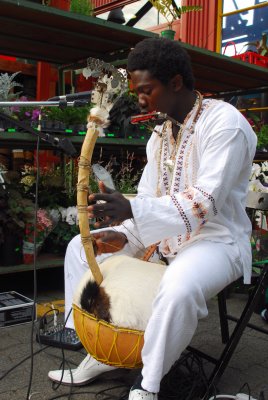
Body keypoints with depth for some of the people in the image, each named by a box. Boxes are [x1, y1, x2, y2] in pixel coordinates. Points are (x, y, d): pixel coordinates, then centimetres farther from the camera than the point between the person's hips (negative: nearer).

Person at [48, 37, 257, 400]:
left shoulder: (225, 122, -16)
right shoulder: (160, 134, 10)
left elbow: (205, 202, -27)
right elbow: (147, 198, 8)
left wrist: (131, 211, -38)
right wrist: (125, 235, -12)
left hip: (217, 239, -8)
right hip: (164, 237, 8)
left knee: (179, 287, -41)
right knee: (80, 248, 5)